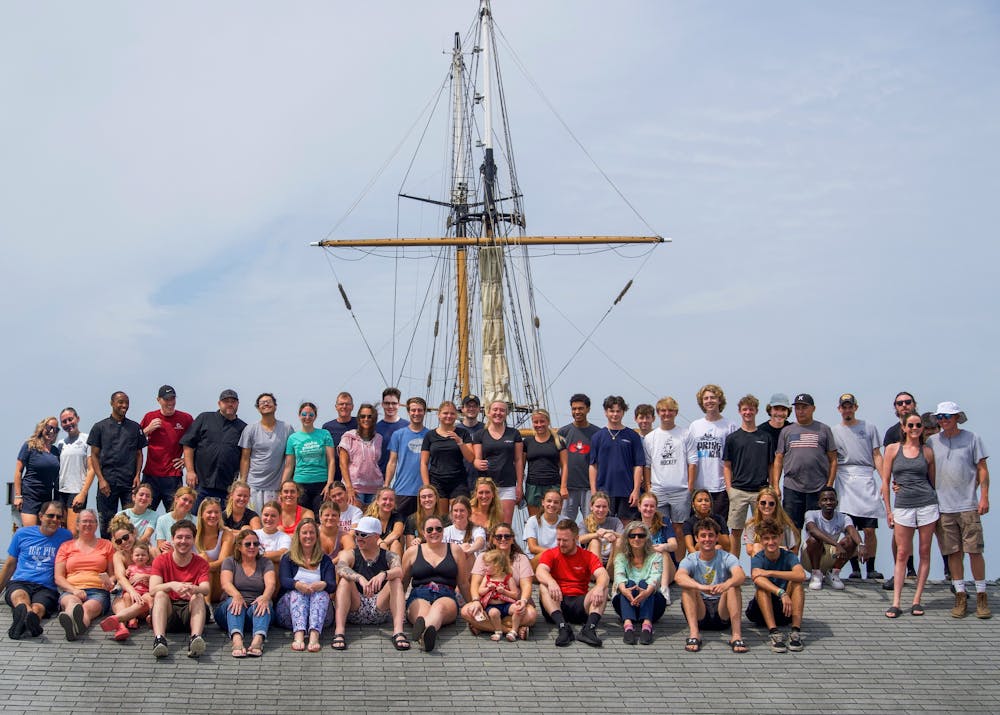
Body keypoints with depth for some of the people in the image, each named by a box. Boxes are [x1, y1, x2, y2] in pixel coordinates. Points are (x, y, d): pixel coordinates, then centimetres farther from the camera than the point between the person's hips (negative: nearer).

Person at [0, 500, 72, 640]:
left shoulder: (65, 536, 15)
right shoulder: (22, 534, 16)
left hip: (46, 588, 0)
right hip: (19, 583, 0)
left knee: (37, 608, -37)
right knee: (19, 595, -39)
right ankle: (30, 618, -72)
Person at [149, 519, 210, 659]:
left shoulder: (201, 563, 6)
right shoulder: (161, 560, 5)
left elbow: (206, 589, -11)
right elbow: (153, 590, -11)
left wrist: (195, 589, -37)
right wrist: (172, 585, -33)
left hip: (190, 611, 0)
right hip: (167, 611, 0)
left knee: (198, 596, -27)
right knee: (160, 594, -27)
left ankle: (195, 638, -52)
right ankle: (159, 639, -51)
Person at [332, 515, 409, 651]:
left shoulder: (389, 557, 10)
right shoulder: (349, 554, 8)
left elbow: (399, 572, -15)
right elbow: (341, 568, -17)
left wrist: (383, 575, -38)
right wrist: (360, 578, -37)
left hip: (380, 610, 0)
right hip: (354, 610, 0)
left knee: (396, 580, -20)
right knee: (345, 580, -23)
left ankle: (398, 631, -36)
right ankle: (339, 632, -38)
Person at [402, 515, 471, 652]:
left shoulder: (454, 550, 19)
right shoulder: (412, 552, 18)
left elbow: (463, 583, 23)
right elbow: (402, 583, 24)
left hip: (446, 596, -1)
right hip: (419, 596, 1)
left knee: (439, 607, -40)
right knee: (422, 614, -38)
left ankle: (422, 632, -73)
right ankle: (425, 636, -73)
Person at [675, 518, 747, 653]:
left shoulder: (726, 557, -1)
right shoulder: (690, 560, -1)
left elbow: (740, 575, -24)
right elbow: (679, 577, -25)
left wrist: (726, 585, -48)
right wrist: (701, 587, -45)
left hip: (723, 612, 0)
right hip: (699, 613, 0)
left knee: (733, 586, -25)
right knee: (687, 585, -23)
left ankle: (737, 635, -35)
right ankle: (694, 633, -34)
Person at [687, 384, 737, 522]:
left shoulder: (729, 427, 2)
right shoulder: (695, 426, 10)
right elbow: (692, 460, 7)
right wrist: (690, 485, 1)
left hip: (721, 488, -2)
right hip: (699, 488, 2)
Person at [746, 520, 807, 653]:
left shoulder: (788, 556, -6)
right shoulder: (758, 559, -10)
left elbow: (801, 575, -28)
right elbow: (756, 578, -34)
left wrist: (770, 573, -30)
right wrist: (781, 593, -49)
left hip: (785, 610, 1)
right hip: (761, 611, -1)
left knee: (796, 582, -22)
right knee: (762, 585, -28)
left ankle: (796, 631, -33)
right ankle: (773, 632, -42)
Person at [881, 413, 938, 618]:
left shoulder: (927, 452, 7)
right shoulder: (893, 449, 5)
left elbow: (933, 481, 12)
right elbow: (885, 481, 6)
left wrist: (938, 507, 8)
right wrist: (888, 510, 3)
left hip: (927, 504, 1)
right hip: (903, 506, -1)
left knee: (924, 552, 3)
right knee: (902, 554, 0)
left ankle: (917, 601, 10)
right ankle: (895, 603, 0)